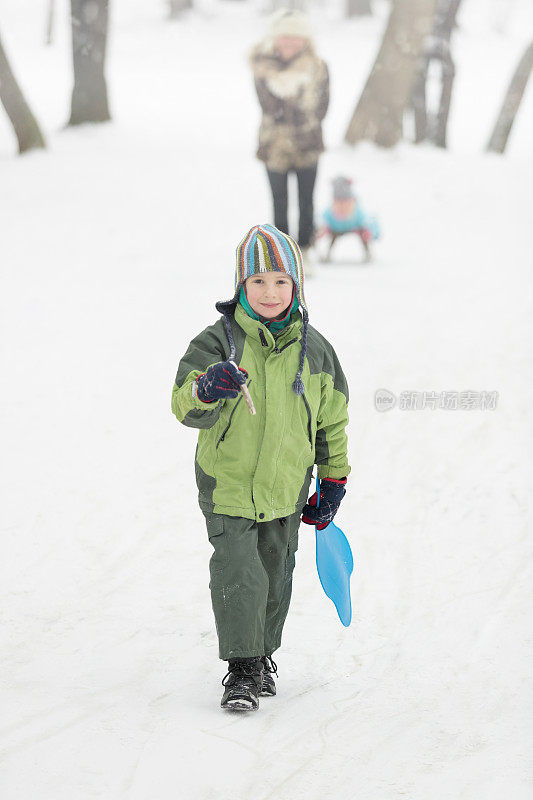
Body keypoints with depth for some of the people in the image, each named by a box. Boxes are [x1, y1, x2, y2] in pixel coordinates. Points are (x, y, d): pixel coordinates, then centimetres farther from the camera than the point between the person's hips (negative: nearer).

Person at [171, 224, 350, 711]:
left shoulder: (313, 350, -1)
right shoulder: (220, 341, -12)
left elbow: (332, 420, 11)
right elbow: (186, 407, -22)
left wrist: (333, 479, 13)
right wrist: (205, 390, -45)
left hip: (286, 487, 3)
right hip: (227, 484, -3)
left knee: (274, 578, 15)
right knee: (238, 578, -11)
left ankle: (264, 655, 35)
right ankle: (242, 670, 2)